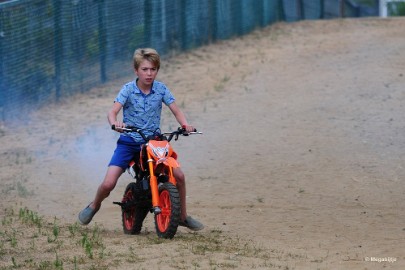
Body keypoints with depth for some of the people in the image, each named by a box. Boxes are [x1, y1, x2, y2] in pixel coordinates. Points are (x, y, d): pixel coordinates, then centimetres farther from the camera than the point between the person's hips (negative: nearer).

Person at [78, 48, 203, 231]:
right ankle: (94, 206, 20)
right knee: (108, 183, -14)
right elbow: (112, 112, -17)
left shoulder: (161, 89, -1)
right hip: (129, 142, -2)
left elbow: (176, 111, -3)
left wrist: (185, 124, -24)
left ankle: (183, 216, 10)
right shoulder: (128, 89, -8)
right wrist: (115, 123, -40)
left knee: (178, 175, -11)